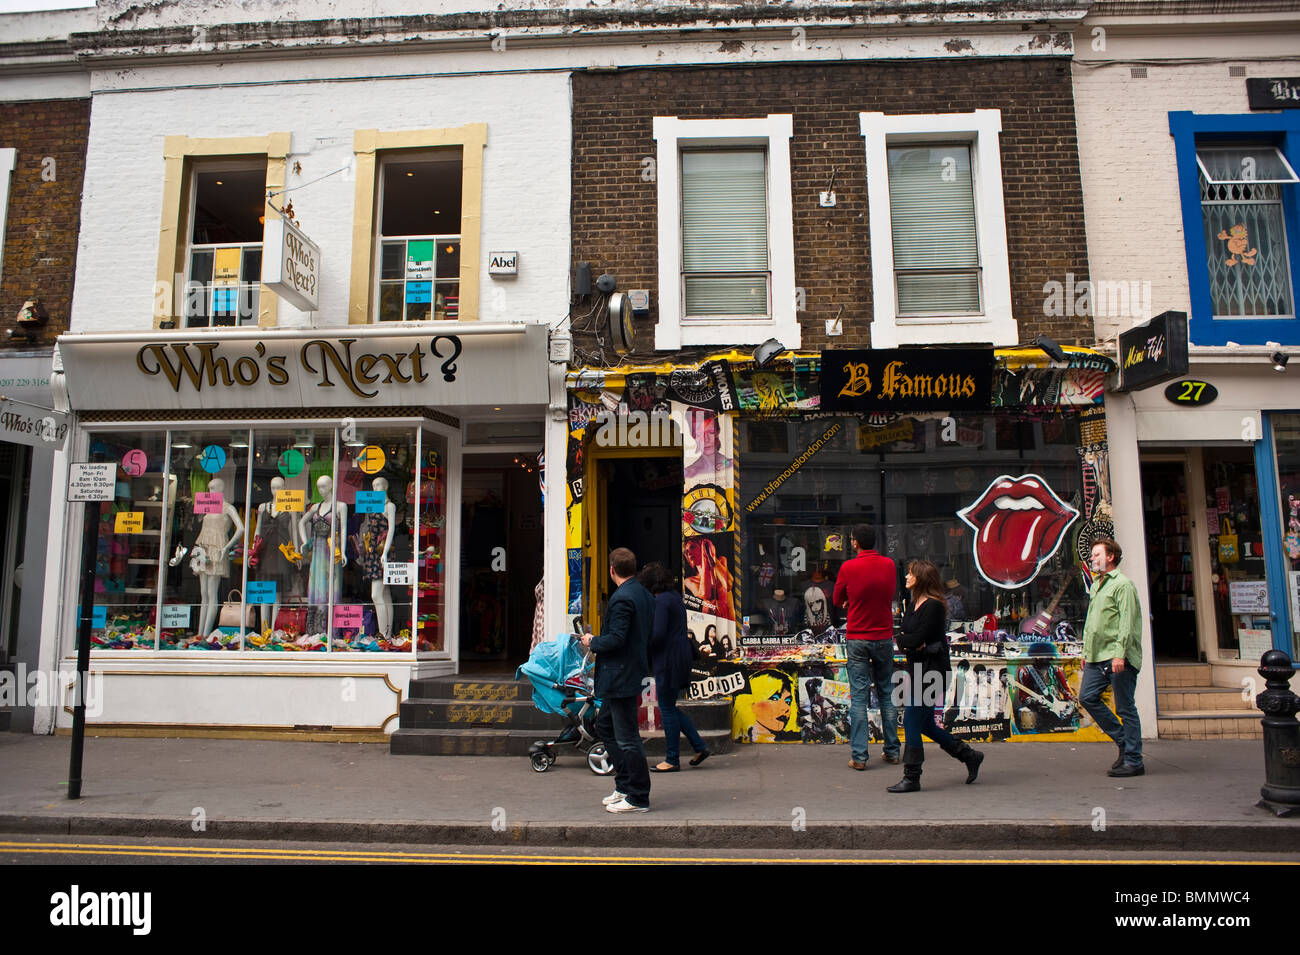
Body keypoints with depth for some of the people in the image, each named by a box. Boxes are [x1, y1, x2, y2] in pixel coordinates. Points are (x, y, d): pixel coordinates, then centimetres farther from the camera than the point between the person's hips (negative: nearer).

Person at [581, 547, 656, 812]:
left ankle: (638, 799, 9)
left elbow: (616, 639, -25)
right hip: (634, 670, 11)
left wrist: (592, 642, -6)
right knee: (605, 726, 21)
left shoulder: (621, 598, -20)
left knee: (627, 737, -1)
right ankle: (624, 786, 27)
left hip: (621, 677, -11)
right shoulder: (645, 594, 10)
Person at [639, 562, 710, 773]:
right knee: (669, 707, 17)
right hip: (680, 656, 10)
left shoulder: (661, 601, -16)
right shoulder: (675, 597, 14)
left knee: (667, 709, 0)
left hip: (669, 660, -10)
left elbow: (658, 634, -22)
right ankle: (699, 746, 17)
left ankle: (672, 760, 9)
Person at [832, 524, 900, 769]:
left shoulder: (848, 567, -10)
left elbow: (837, 600, 3)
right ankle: (892, 751, 20)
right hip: (884, 637, 3)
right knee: (886, 695, 14)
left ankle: (858, 756, 0)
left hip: (857, 638, -3)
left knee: (858, 696, 0)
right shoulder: (889, 565, 1)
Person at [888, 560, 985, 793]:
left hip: (931, 670, -10)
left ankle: (911, 778, 4)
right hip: (917, 668, 10)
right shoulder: (915, 604, 12)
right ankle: (969, 756, 30)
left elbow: (919, 637, -21)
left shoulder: (933, 606, -16)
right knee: (924, 723, 15)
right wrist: (911, 643, -13)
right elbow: (907, 635, 9)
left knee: (912, 721, -6)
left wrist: (901, 641, -3)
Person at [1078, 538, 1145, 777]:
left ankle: (1133, 761, 6)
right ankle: (1123, 741, 15)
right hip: (1097, 658, 8)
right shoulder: (1095, 585, 20)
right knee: (1087, 697, 2)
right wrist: (1086, 652, 22)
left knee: (1125, 707, -2)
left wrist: (1119, 653, -22)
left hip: (1119, 658, -8)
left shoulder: (1122, 584, -7)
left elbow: (1126, 622, -15)